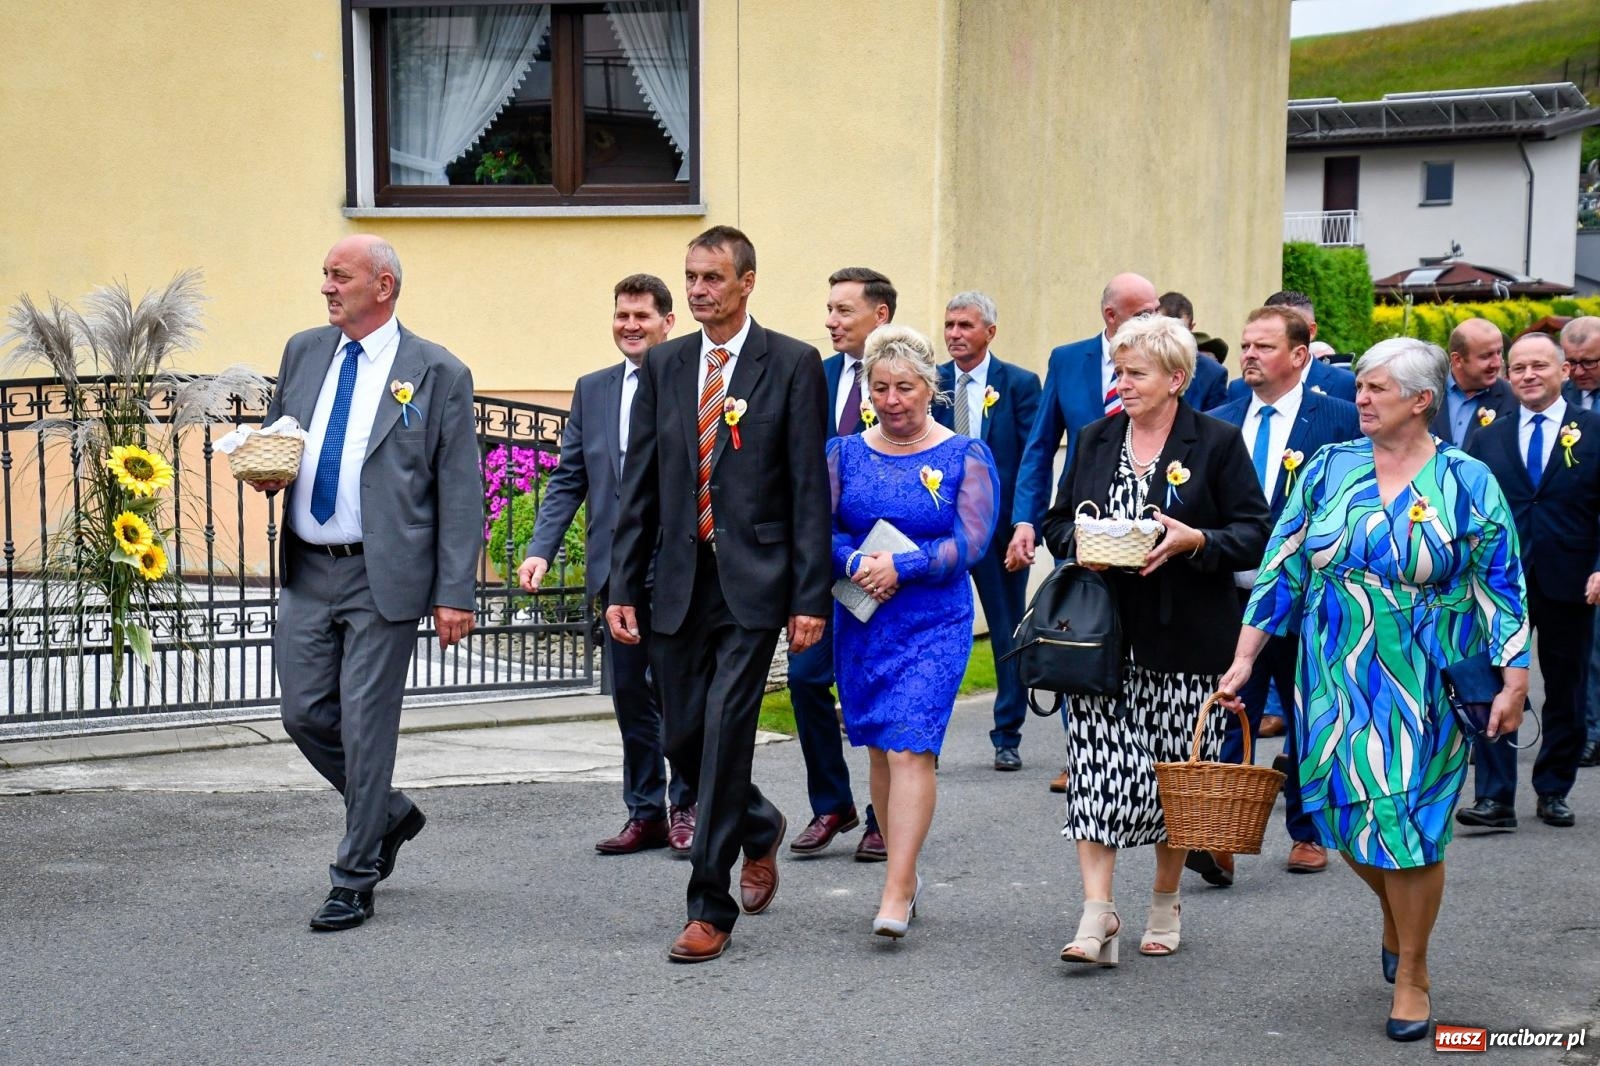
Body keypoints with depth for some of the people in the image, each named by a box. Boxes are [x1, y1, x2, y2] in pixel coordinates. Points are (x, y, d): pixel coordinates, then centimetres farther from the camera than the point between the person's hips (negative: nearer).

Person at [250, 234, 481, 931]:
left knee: (366, 726, -1)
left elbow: (461, 493, -6)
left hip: (383, 577, -5)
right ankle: (390, 816, 32)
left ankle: (354, 881, 12)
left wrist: (455, 594, -12)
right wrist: (265, 473, -1)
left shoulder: (438, 374, -5)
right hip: (306, 570, 6)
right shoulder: (303, 352, 11)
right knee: (304, 715, 7)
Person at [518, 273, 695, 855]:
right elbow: (567, 479, 11)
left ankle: (687, 808, 16)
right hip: (618, 567, 5)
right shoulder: (592, 390, 13)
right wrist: (540, 549, -1)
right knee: (630, 695, 10)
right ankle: (645, 813, 20)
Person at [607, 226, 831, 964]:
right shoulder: (663, 365, 10)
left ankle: (710, 908, 1)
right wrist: (624, 586, 4)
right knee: (683, 739, 9)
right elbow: (640, 485, 10)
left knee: (725, 733, -8)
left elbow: (810, 488, -5)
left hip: (752, 584, -4)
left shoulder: (792, 365, -2)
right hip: (680, 583, 5)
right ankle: (759, 827, 38)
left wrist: (811, 597, -10)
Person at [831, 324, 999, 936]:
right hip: (860, 625, 4)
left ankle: (896, 896, -17)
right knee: (879, 749, 10)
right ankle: (906, 871, 25)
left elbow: (970, 543, -9)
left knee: (910, 748, -14)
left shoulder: (966, 457, -1)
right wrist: (857, 563, -18)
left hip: (934, 625, -4)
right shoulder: (845, 453, 7)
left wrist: (900, 568, -18)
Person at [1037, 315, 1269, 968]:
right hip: (1103, 635, 2)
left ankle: (1165, 902, 23)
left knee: (1176, 772, 7)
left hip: (1184, 638, -2)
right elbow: (1058, 523, 16)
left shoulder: (1217, 442, -2)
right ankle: (1097, 911, -8)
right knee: (1096, 767, -8)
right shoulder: (1095, 440, 11)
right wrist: (1080, 543, -6)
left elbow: (1254, 534, -3)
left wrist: (1195, 541, -19)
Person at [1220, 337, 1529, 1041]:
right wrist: (1244, 659, 1)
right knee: (1346, 812, 5)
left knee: (1408, 822, -2)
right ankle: (1395, 915, 38)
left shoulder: (1466, 482, -4)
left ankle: (1411, 976, 15)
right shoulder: (1330, 469, 3)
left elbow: (1502, 587, -3)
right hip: (1336, 679, 3)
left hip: (1423, 688, -3)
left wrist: (1514, 683, -9)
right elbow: (1282, 568, 5)